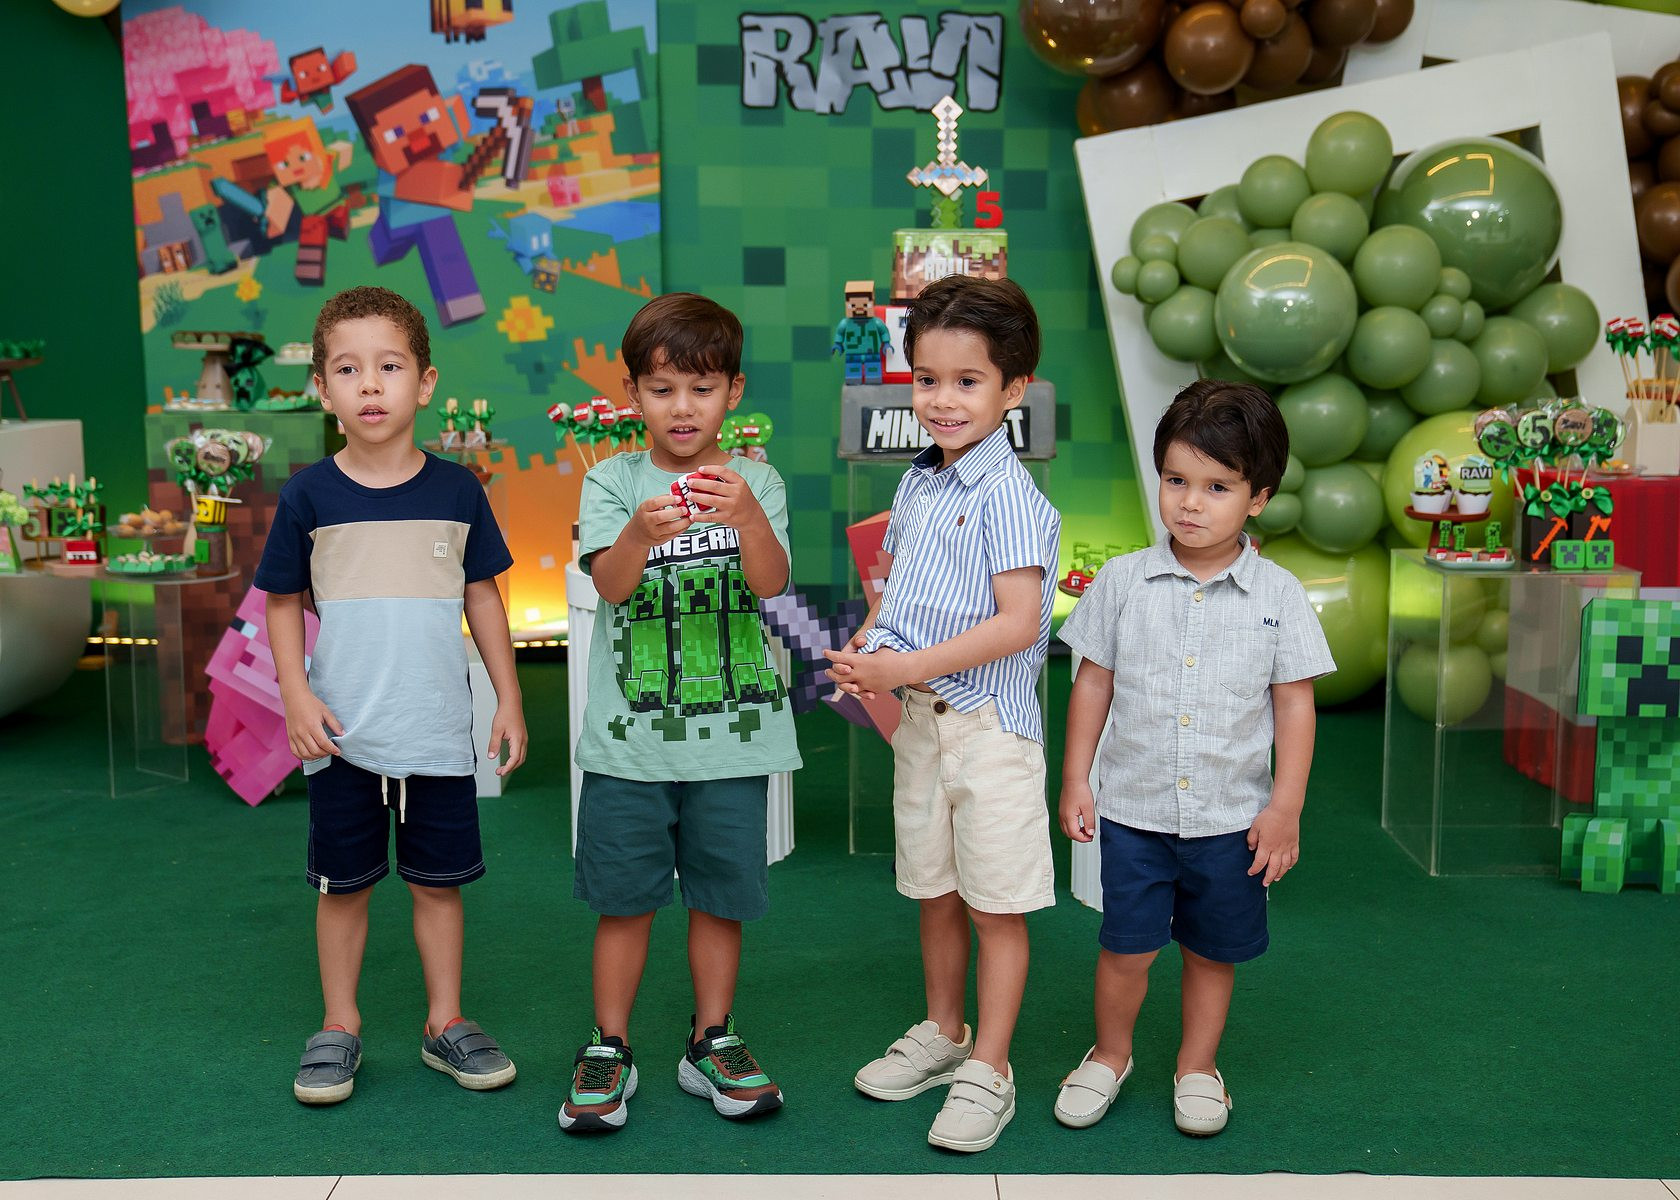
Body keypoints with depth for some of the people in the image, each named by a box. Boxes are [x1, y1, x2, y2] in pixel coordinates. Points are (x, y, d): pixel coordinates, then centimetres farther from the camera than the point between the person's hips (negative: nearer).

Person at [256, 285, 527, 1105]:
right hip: (342, 732, 0)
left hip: (437, 730, 1)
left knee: (438, 880, 10)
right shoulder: (308, 496, -4)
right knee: (343, 883, 11)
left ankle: (446, 1023, 25)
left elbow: (483, 597, 5)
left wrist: (509, 700, 4)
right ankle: (339, 1027, 27)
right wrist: (296, 695, -9)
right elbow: (283, 602, 3)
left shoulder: (457, 491, -1)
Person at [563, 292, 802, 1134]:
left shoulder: (755, 483, 3)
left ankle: (711, 1042, 28)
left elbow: (771, 582, -12)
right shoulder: (613, 481, 1)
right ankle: (609, 1050, 24)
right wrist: (640, 534, -34)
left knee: (720, 893, 11)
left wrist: (746, 516, -32)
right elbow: (609, 584, -13)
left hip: (732, 732, 1)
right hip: (629, 733, 0)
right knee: (624, 897, 8)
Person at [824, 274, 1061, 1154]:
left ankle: (988, 1071, 18)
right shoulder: (917, 484, 8)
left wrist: (908, 667, -21)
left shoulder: (1008, 495, -16)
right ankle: (941, 1034, 38)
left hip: (989, 724, -7)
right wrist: (862, 653, 0)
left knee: (996, 906, 5)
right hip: (917, 719, 8)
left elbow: (1017, 624, -22)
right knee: (934, 892, 20)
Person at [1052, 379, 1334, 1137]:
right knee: (1125, 950, 6)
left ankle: (1198, 1066, 36)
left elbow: (1294, 703, -1)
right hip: (1134, 809, 0)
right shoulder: (1124, 580, -3)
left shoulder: (1277, 594, -5)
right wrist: (1075, 780, 2)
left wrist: (1286, 806, -4)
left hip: (1232, 814, 0)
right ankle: (1110, 1055, 32)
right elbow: (1093, 682, 3)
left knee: (1213, 953, 14)